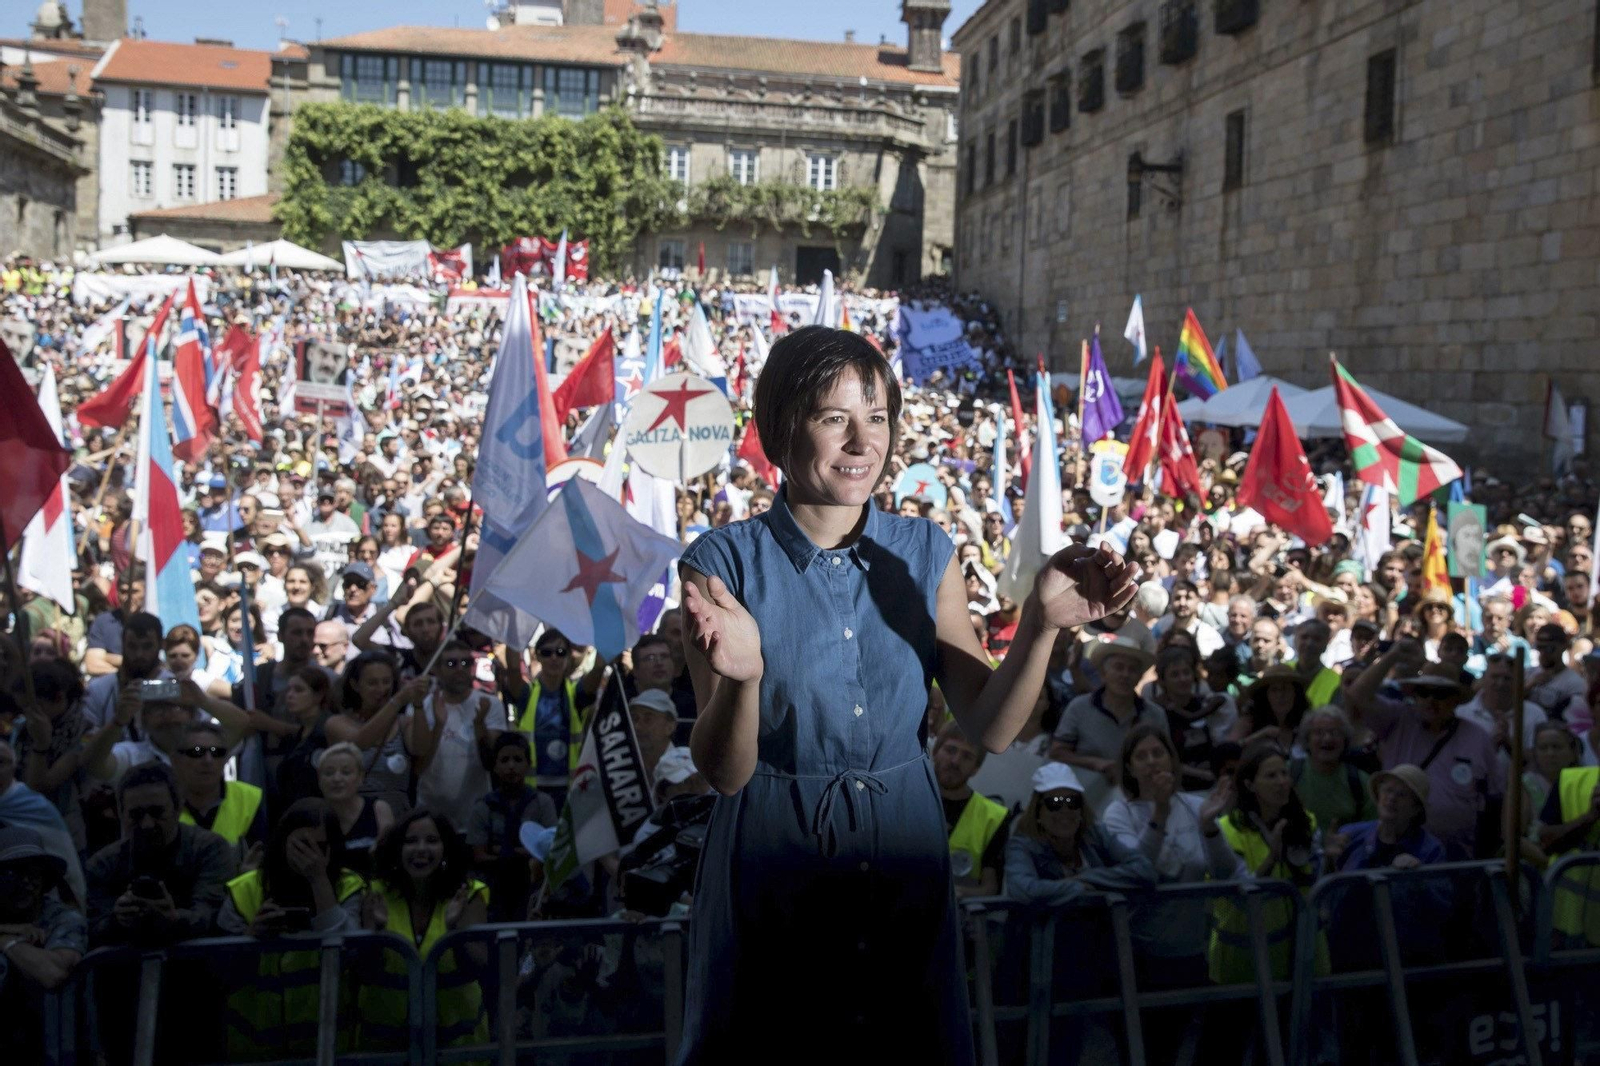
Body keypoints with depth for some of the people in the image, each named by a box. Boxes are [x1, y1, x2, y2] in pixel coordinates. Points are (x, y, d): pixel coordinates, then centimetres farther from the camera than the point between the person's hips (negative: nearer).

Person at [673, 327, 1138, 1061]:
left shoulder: (925, 553, -2)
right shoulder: (725, 562, -12)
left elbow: (989, 727, -5)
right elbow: (723, 773, -14)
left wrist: (1041, 623, -21)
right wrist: (741, 676, -34)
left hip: (906, 855, 3)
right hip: (771, 860, -3)